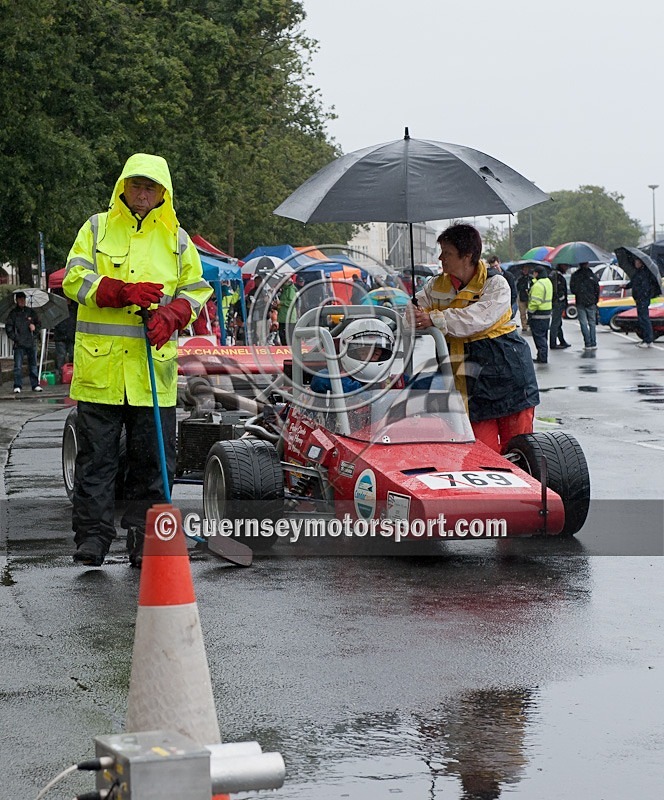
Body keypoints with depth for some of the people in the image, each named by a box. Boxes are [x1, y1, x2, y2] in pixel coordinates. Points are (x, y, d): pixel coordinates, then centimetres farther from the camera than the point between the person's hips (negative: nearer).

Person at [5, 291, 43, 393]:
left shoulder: (31, 312, 11)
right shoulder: (13, 313, 4)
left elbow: (38, 323, 20)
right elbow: (8, 327, 2)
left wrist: (35, 328, -1)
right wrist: (14, 337, -7)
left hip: (31, 343, 3)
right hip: (19, 344, -3)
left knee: (33, 365, 6)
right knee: (18, 365, -7)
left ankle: (35, 385, 12)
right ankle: (17, 386, -5)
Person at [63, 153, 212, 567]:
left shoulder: (177, 239, 13)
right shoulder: (97, 229, 9)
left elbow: (196, 289, 14)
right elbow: (74, 278, -1)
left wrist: (170, 315, -7)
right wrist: (124, 292, -16)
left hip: (154, 365, 1)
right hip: (100, 363, -1)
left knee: (153, 458, 2)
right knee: (96, 454, 0)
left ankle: (146, 540, 9)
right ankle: (92, 535, 6)